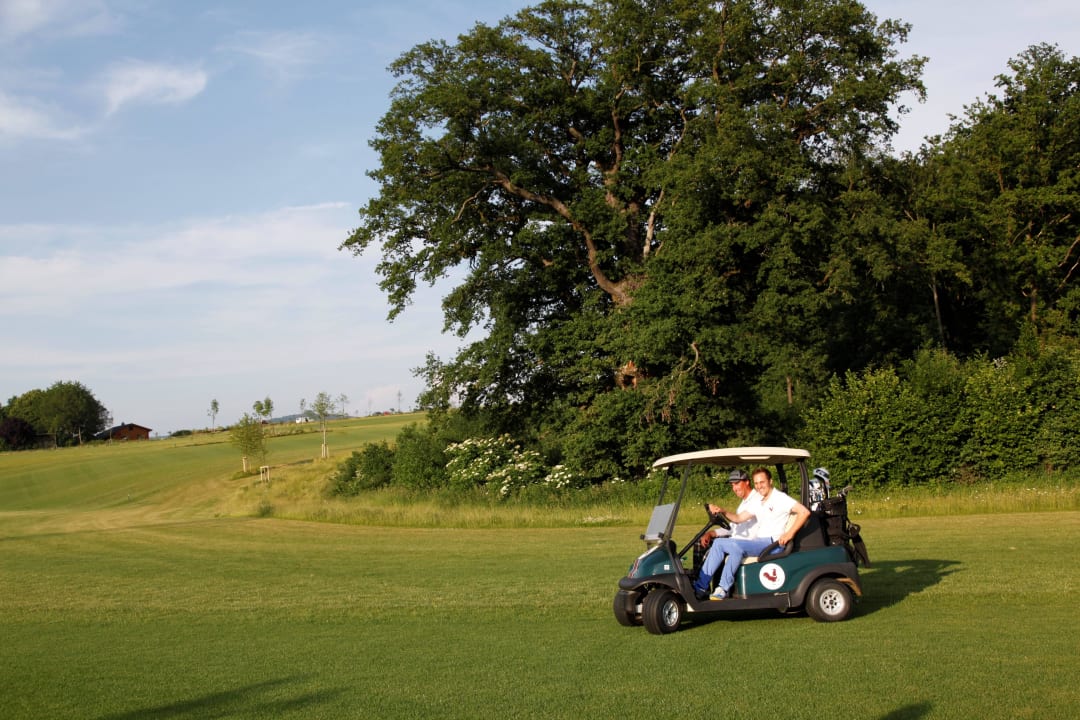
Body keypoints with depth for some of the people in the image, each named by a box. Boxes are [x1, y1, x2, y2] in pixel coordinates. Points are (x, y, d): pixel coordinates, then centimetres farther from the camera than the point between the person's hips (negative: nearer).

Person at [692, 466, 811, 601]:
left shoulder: (780, 498, -3)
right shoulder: (759, 503, 22)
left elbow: (804, 512, -15)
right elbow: (738, 518, 19)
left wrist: (790, 533, -22)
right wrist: (723, 512, -1)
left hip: (773, 544, -9)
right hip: (757, 542, 9)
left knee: (736, 546, -32)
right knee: (718, 543, -5)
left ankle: (723, 589, -26)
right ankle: (700, 586, -12)